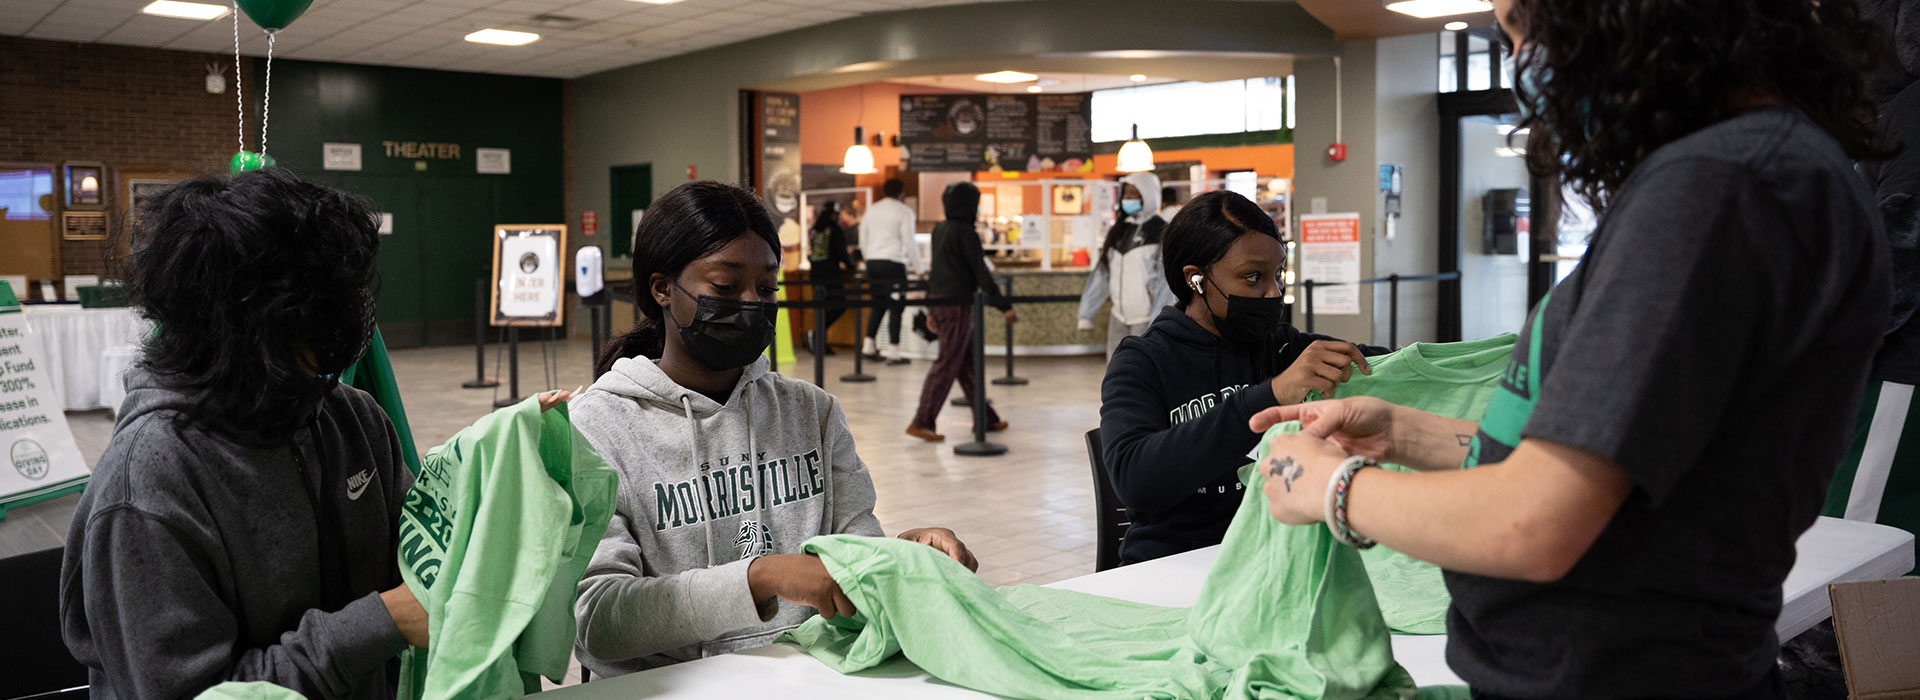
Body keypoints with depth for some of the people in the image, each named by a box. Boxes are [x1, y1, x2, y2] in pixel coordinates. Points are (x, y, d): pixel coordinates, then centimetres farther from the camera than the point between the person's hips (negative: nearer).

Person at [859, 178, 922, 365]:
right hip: (893, 262, -6)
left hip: (872, 263, 6)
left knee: (879, 306, 16)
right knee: (896, 308, -3)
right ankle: (893, 352, -7)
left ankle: (869, 347, 13)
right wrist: (918, 268, 0)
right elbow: (909, 242, -7)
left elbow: (863, 241, 18)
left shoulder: (871, 210, 15)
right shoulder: (904, 211, -3)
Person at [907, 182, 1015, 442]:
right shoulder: (965, 233, -12)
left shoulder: (939, 230, 13)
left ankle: (986, 418, 21)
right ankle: (921, 422, -8)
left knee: (969, 362, 14)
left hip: (939, 301, 9)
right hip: (958, 304, -9)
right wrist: (1004, 306, -14)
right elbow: (981, 273, -15)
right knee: (947, 363, -7)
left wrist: (931, 310, 23)